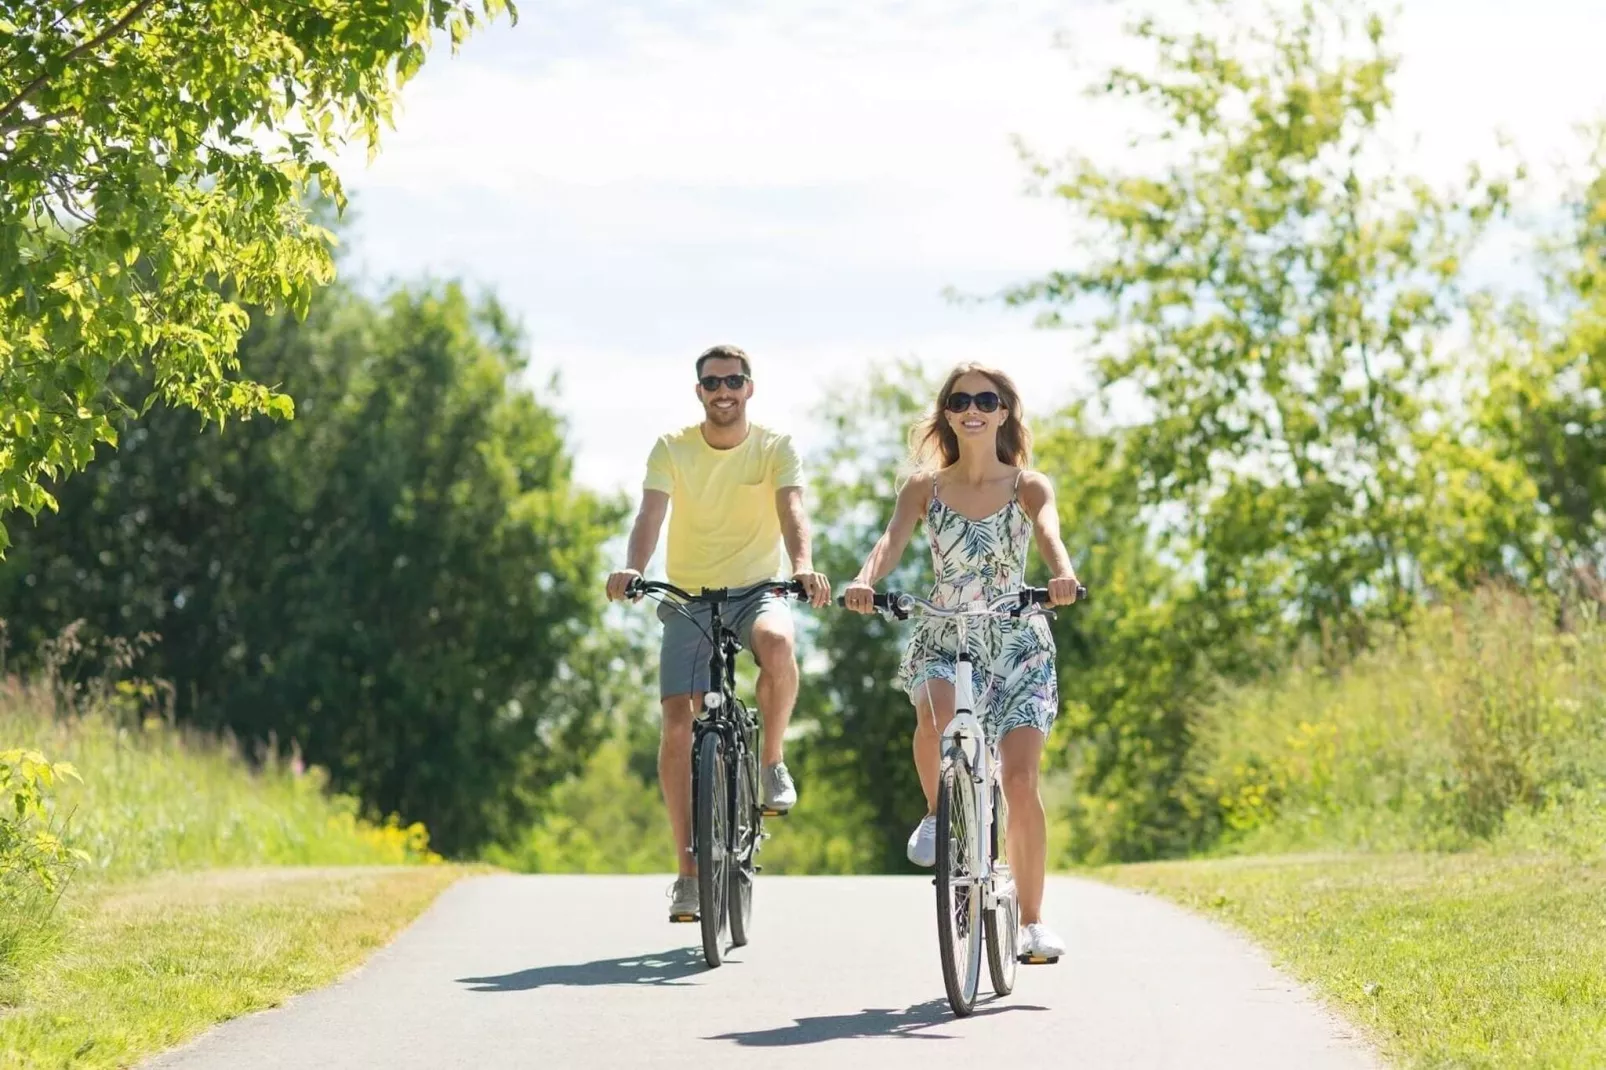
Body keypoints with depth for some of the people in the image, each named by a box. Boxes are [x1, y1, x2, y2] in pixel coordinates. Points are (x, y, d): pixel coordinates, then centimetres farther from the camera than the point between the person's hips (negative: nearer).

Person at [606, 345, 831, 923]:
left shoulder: (776, 449, -3)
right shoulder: (672, 449, -2)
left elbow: (791, 510, -19)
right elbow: (651, 514, -16)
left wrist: (804, 566, -41)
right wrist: (631, 569, -37)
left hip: (757, 590, -1)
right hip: (688, 597, 1)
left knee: (777, 643, -37)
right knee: (678, 722, -11)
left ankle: (773, 762, -11)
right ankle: (689, 871, -2)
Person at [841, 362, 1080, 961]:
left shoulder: (1028, 486, 0)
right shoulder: (926, 487, 3)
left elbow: (1048, 532, -20)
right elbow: (892, 539, -14)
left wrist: (1062, 573, -44)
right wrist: (865, 581, -37)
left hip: (1018, 645, 0)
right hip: (944, 639, 0)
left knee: (1020, 780, -11)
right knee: (935, 717, -35)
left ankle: (1032, 922, 0)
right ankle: (936, 815, -5)